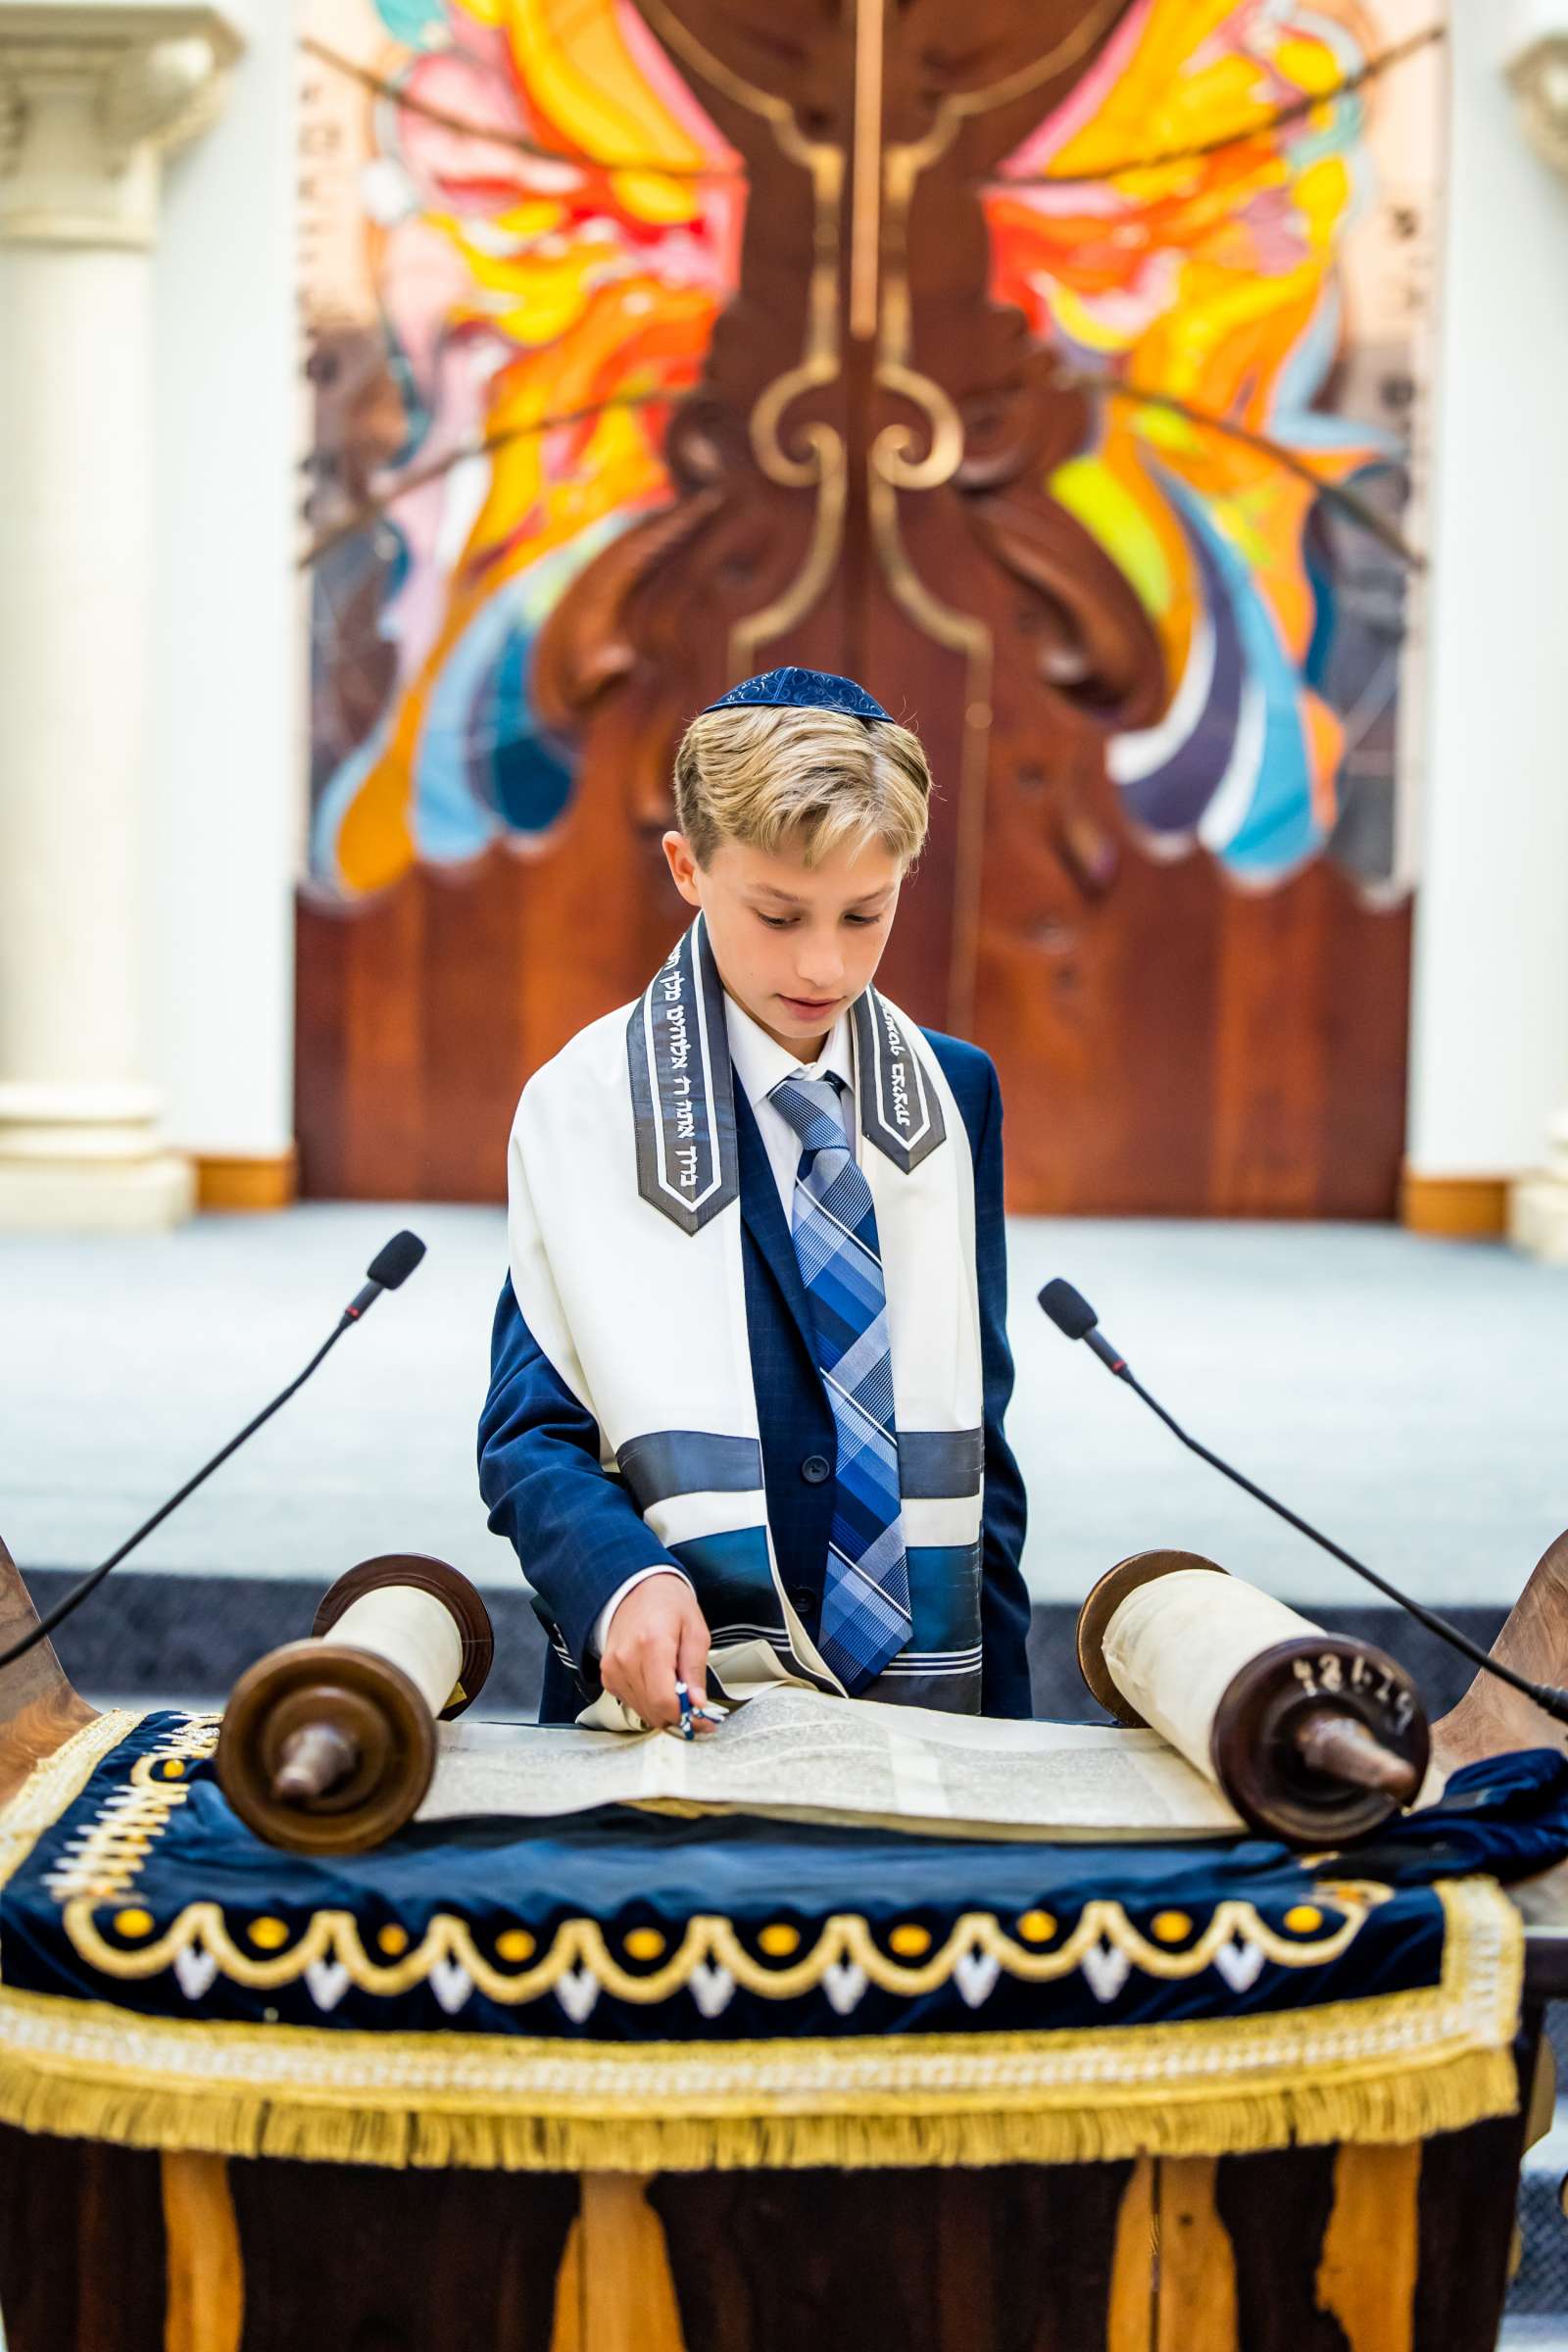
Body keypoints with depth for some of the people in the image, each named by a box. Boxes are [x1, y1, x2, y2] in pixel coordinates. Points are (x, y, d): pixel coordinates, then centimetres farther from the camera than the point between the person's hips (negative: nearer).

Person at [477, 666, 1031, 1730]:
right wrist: (621, 1580, -20)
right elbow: (530, 1432, 1)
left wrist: (1000, 1725, 9)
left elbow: (972, 1434, 16)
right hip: (673, 1705, -2)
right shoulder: (587, 1109, 3)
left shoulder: (954, 1098, 13)